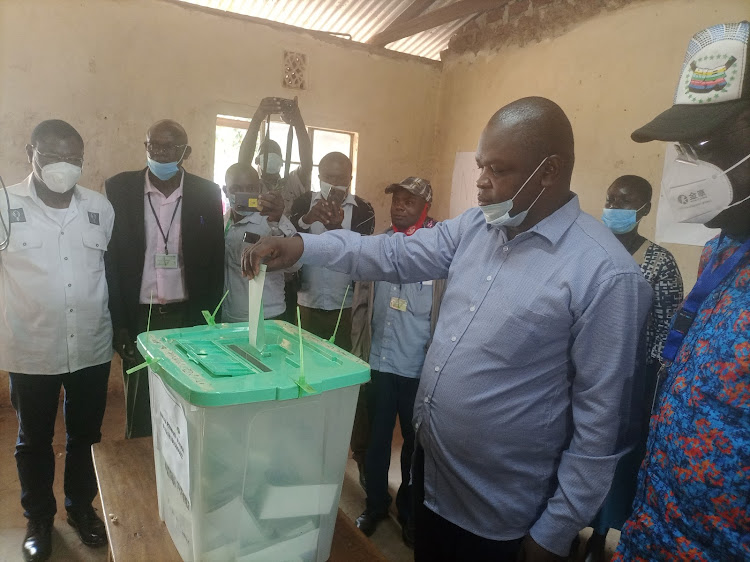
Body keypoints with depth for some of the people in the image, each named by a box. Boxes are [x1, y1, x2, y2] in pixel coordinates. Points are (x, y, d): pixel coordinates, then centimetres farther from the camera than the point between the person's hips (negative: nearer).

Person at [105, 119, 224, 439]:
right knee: (139, 409, 10)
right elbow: (110, 259, 0)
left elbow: (215, 262, 2)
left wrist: (207, 321, 0)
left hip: (189, 317, 0)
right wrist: (118, 323, -4)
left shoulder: (207, 193, -2)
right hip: (138, 318, 0)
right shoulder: (119, 189, -2)